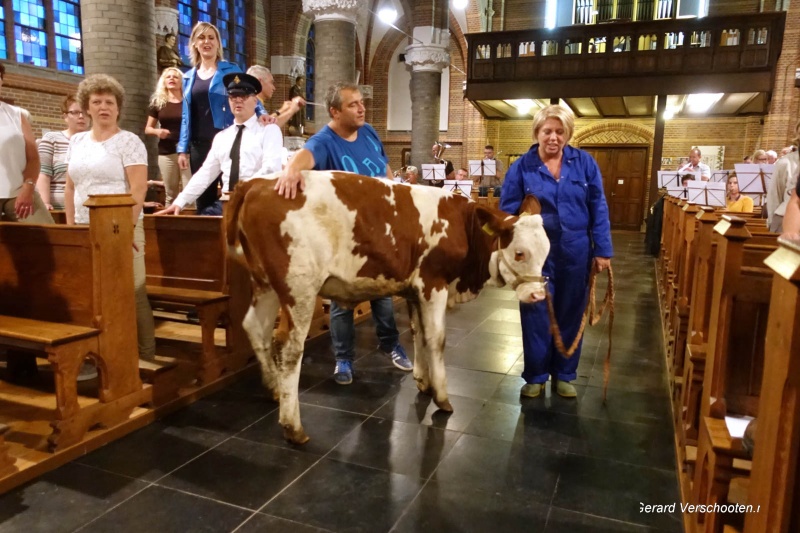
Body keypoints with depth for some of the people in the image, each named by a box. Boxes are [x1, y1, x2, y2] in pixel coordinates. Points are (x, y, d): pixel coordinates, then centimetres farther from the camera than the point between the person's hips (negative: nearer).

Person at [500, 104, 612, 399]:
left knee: (570, 314, 12)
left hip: (575, 254, 2)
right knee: (535, 315, 7)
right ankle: (535, 376, 24)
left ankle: (564, 375, 30)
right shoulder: (521, 167, -4)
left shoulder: (585, 163, 1)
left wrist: (602, 250, -2)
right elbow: (507, 213, -5)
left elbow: (598, 208, 1)